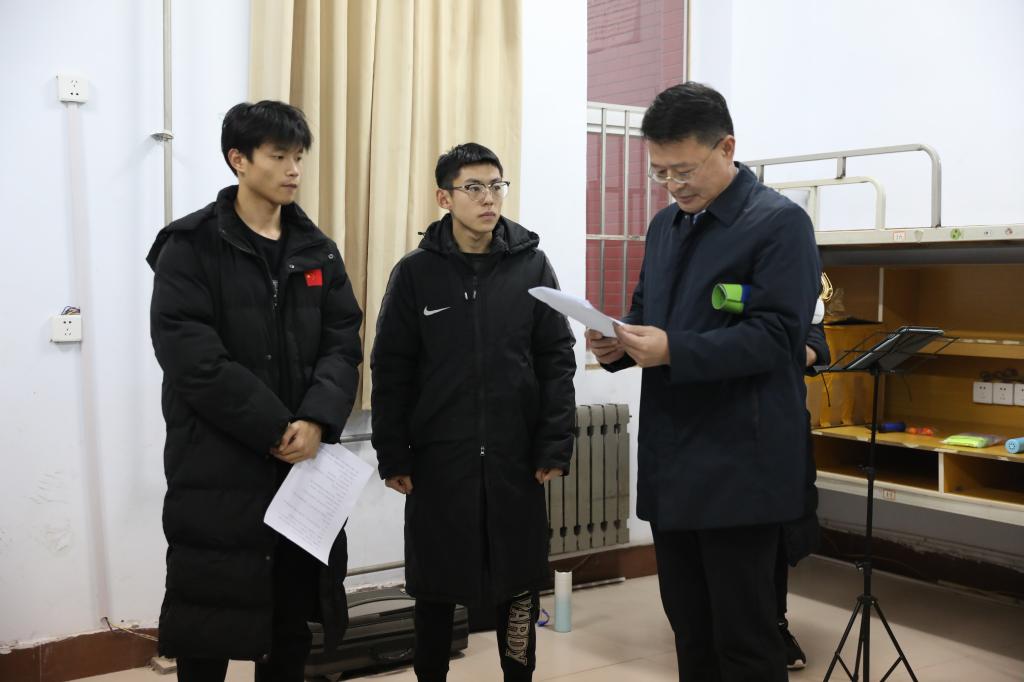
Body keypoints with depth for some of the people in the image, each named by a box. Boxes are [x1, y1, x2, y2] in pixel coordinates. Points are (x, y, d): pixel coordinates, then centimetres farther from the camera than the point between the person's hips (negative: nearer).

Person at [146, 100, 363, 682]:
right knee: (209, 624, 4)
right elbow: (192, 357, -15)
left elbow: (344, 344, 2)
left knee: (293, 616, 13)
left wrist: (316, 420, -16)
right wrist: (275, 429, -17)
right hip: (217, 466, -4)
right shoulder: (190, 247, -5)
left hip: (303, 462, 5)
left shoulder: (318, 251, 10)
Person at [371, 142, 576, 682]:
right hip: (437, 460, 0)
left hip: (516, 459, 1)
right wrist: (393, 456, -4)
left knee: (519, 582, 10)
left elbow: (557, 360, 0)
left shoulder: (532, 265, 2)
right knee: (435, 585, 10)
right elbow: (391, 372, 0)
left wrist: (554, 446, -6)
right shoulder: (415, 273, 0)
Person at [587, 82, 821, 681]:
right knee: (690, 632, 16)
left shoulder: (780, 222, -8)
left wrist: (672, 350, -26)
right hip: (670, 464, 7)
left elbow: (775, 335, -16)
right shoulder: (666, 226, 15)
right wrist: (619, 344, -2)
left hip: (739, 469, -7)